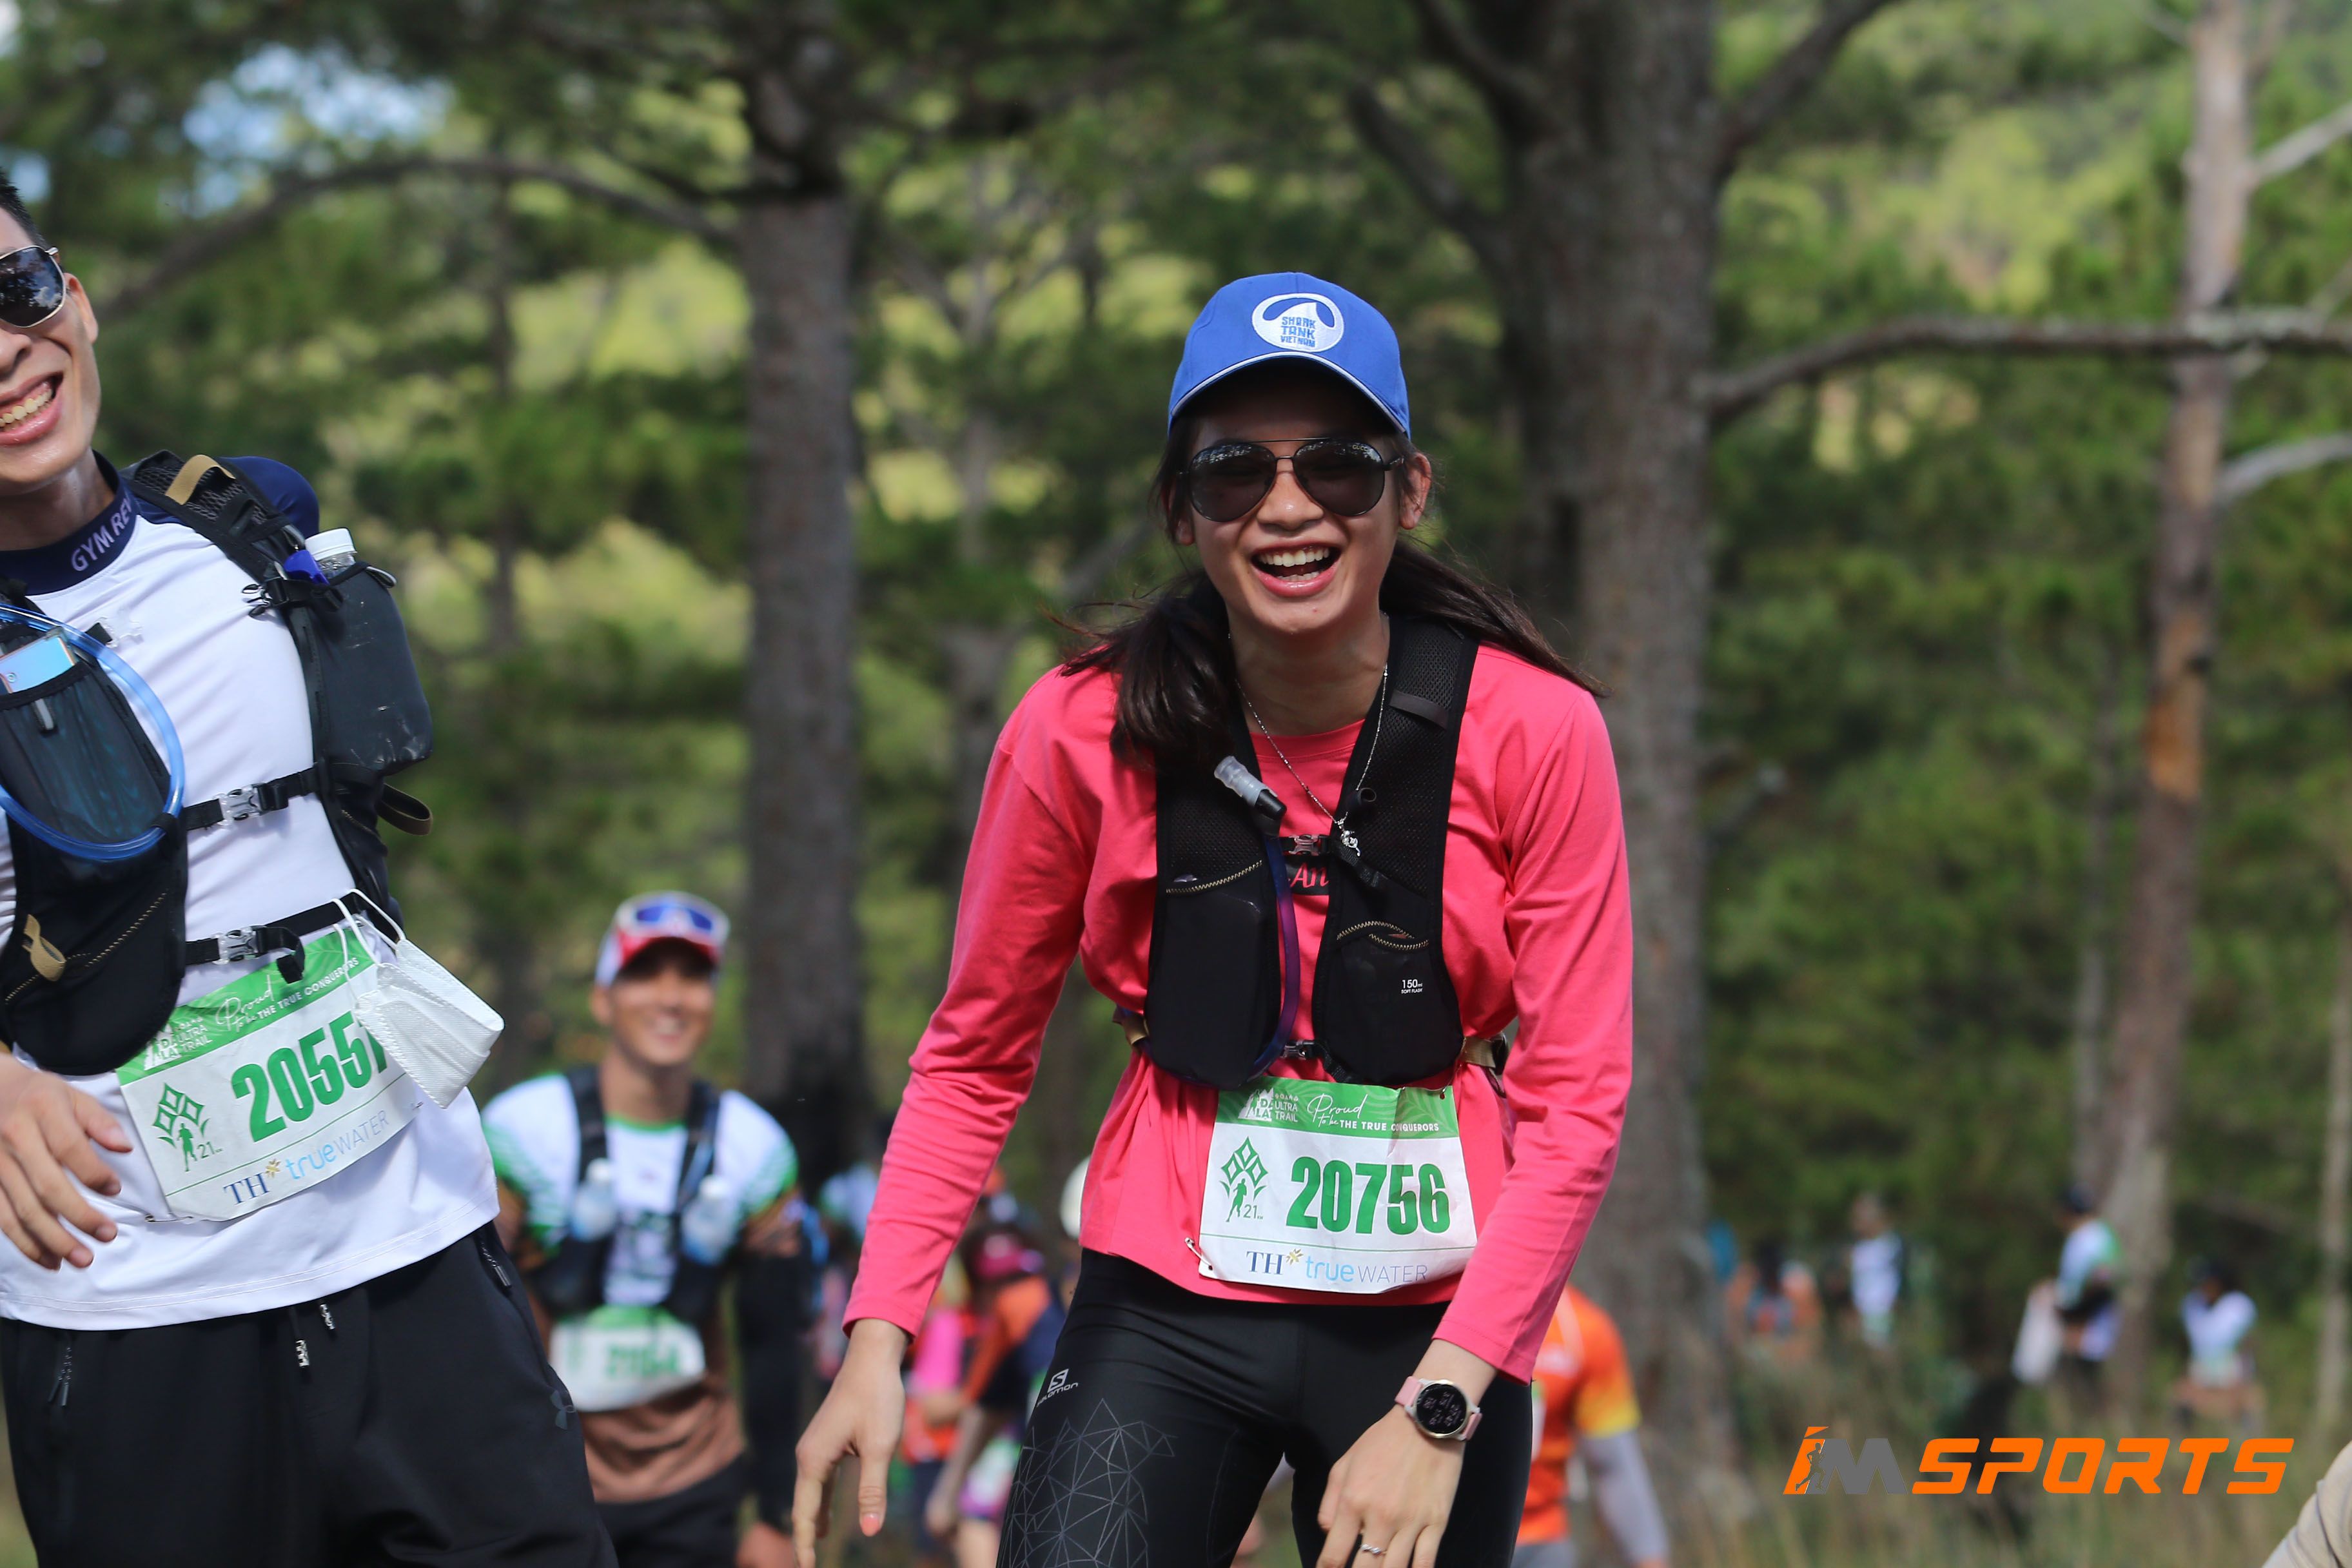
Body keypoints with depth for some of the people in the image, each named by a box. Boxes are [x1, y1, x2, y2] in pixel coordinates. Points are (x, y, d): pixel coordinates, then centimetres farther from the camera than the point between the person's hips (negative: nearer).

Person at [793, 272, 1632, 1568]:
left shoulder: (1533, 732, -9)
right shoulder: (1084, 732, -7)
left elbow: (1573, 1102, -6)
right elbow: (973, 1059, 4)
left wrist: (1440, 1410, -14)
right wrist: (877, 1336, -7)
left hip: (1437, 1325, 0)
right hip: (1167, 1312, 0)